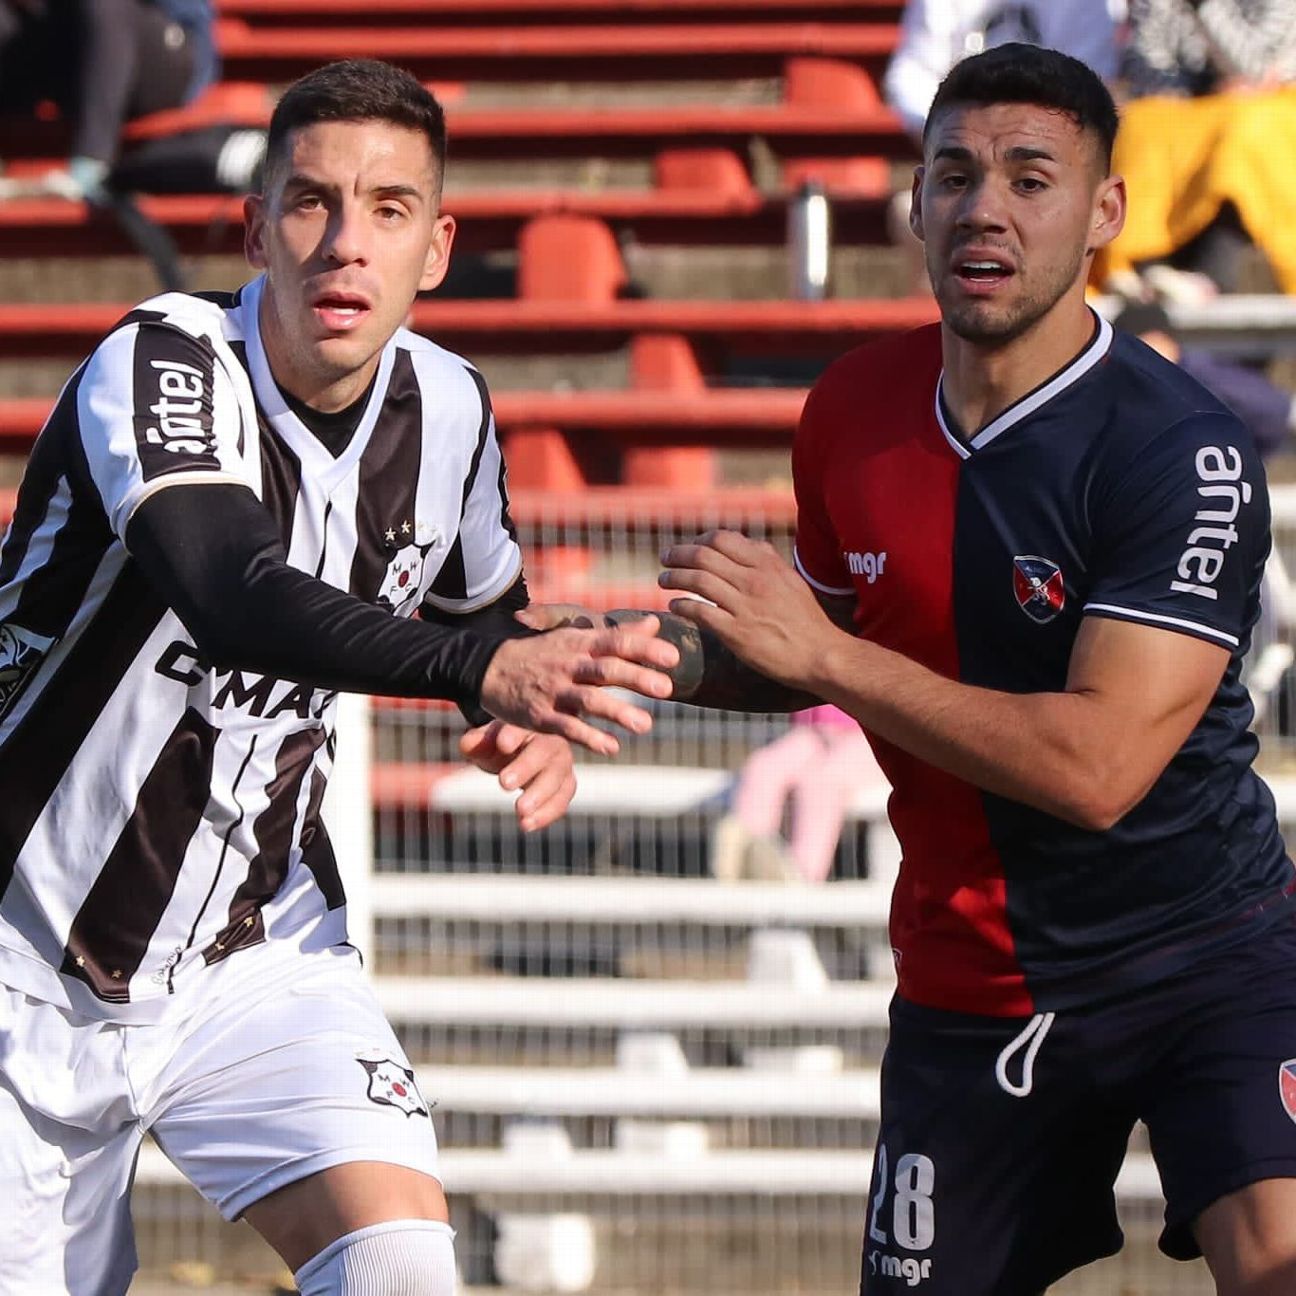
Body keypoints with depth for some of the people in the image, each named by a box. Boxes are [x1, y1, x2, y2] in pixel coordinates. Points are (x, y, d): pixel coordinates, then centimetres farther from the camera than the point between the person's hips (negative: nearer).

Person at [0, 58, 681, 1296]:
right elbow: (233, 599, -40)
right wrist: (484, 667, -55)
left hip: (256, 962, 3)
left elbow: (482, 615, 19)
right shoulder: (162, 360, -20)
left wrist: (534, 722, -5)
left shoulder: (447, 411, -2)